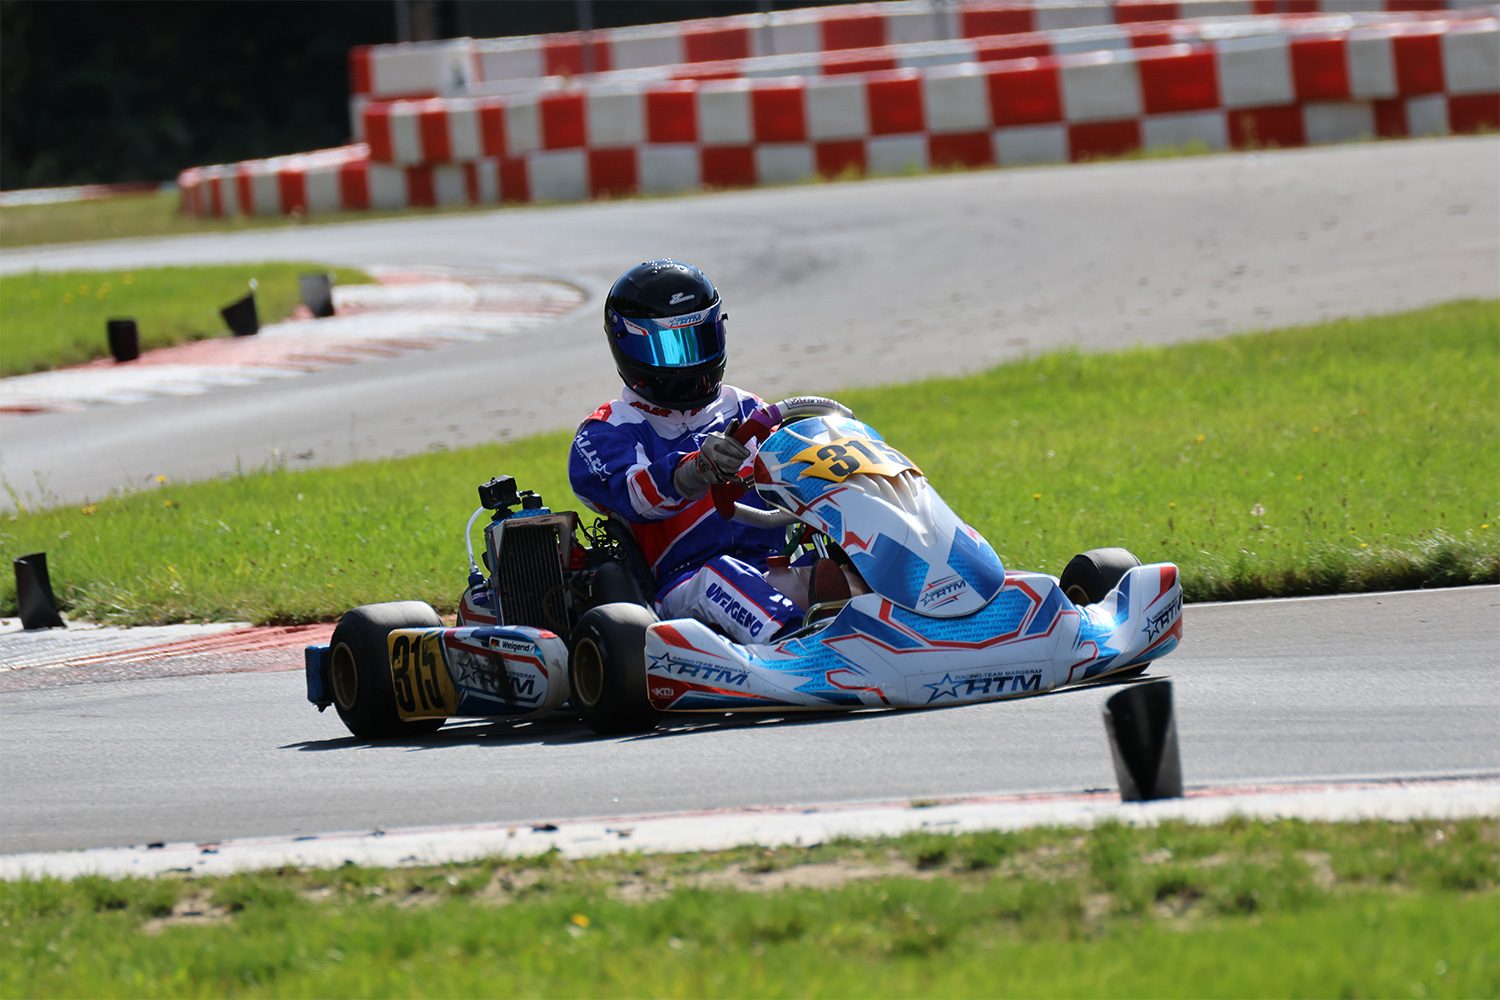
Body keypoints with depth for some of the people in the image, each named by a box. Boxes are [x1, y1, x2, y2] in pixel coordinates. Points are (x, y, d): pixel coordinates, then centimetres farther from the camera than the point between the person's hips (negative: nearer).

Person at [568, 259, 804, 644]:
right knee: (721, 575, -40)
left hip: (775, 564, 4)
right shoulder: (607, 433, 9)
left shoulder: (742, 410, 26)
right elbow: (637, 494, -13)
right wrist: (696, 470, -36)